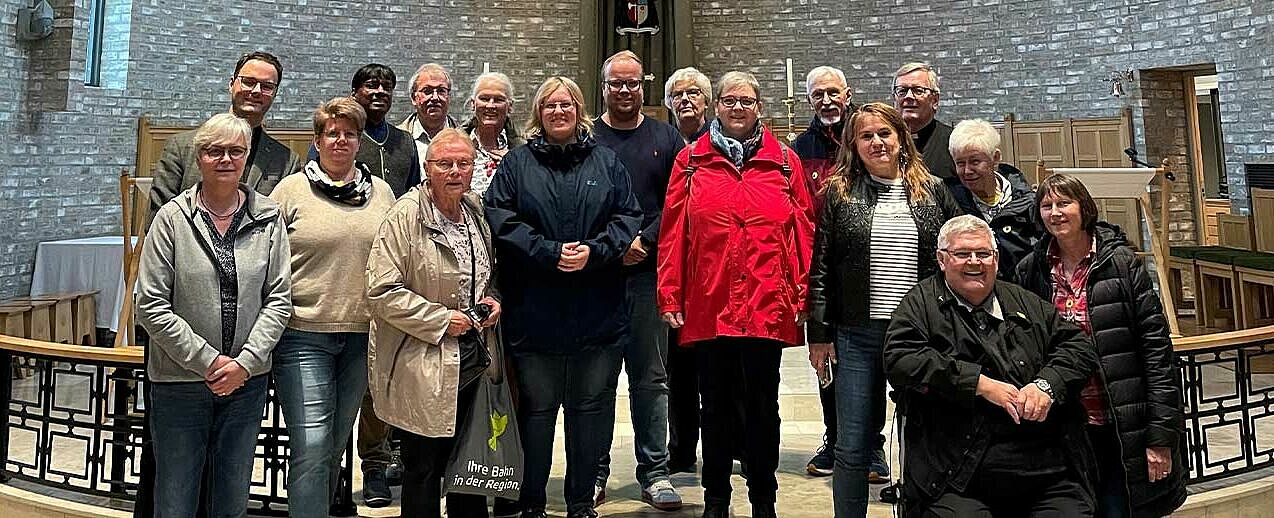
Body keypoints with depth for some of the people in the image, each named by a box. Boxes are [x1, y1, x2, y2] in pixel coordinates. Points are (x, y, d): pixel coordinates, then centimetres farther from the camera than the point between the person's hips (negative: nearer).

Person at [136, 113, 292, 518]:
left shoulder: (268, 218, 0)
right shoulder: (173, 218, -6)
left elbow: (279, 298, -1)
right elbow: (151, 305, -8)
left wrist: (245, 361, -12)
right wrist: (207, 361, -12)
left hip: (247, 381, 2)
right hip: (179, 382, -2)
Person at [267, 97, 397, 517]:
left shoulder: (381, 191, 10)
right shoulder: (291, 190, 0)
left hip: (362, 336, 4)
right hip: (303, 336, -4)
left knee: (336, 445, 15)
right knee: (310, 447, -10)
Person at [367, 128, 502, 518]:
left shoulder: (477, 212, 8)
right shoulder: (406, 216, -13)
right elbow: (381, 291, -17)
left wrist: (494, 301, 2)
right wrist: (440, 319, -18)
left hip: (471, 362, 6)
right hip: (422, 365, -6)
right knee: (424, 465, 4)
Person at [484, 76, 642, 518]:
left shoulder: (607, 162, 12)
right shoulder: (517, 163, 6)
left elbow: (628, 217, 5)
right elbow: (499, 217, -5)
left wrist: (594, 250, -13)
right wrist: (548, 252, -16)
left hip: (598, 311, 2)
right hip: (534, 311, -1)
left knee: (590, 406, 9)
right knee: (536, 407, 7)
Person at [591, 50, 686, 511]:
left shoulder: (666, 139, 10)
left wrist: (644, 240, -10)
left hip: (648, 273, 1)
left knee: (650, 377, 6)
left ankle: (654, 473, 14)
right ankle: (594, 473, 16)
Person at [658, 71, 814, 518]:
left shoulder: (784, 161, 6)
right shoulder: (690, 160, 6)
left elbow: (802, 230, 4)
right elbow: (673, 232, 2)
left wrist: (802, 294, -2)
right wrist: (669, 296, -3)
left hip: (768, 307, 0)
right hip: (708, 307, 0)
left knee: (763, 406, 9)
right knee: (716, 406, 11)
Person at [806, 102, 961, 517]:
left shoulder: (933, 191, 6)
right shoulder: (839, 193, 3)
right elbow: (820, 268, 2)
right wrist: (819, 334, -2)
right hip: (858, 335, -1)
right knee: (853, 449, 4)